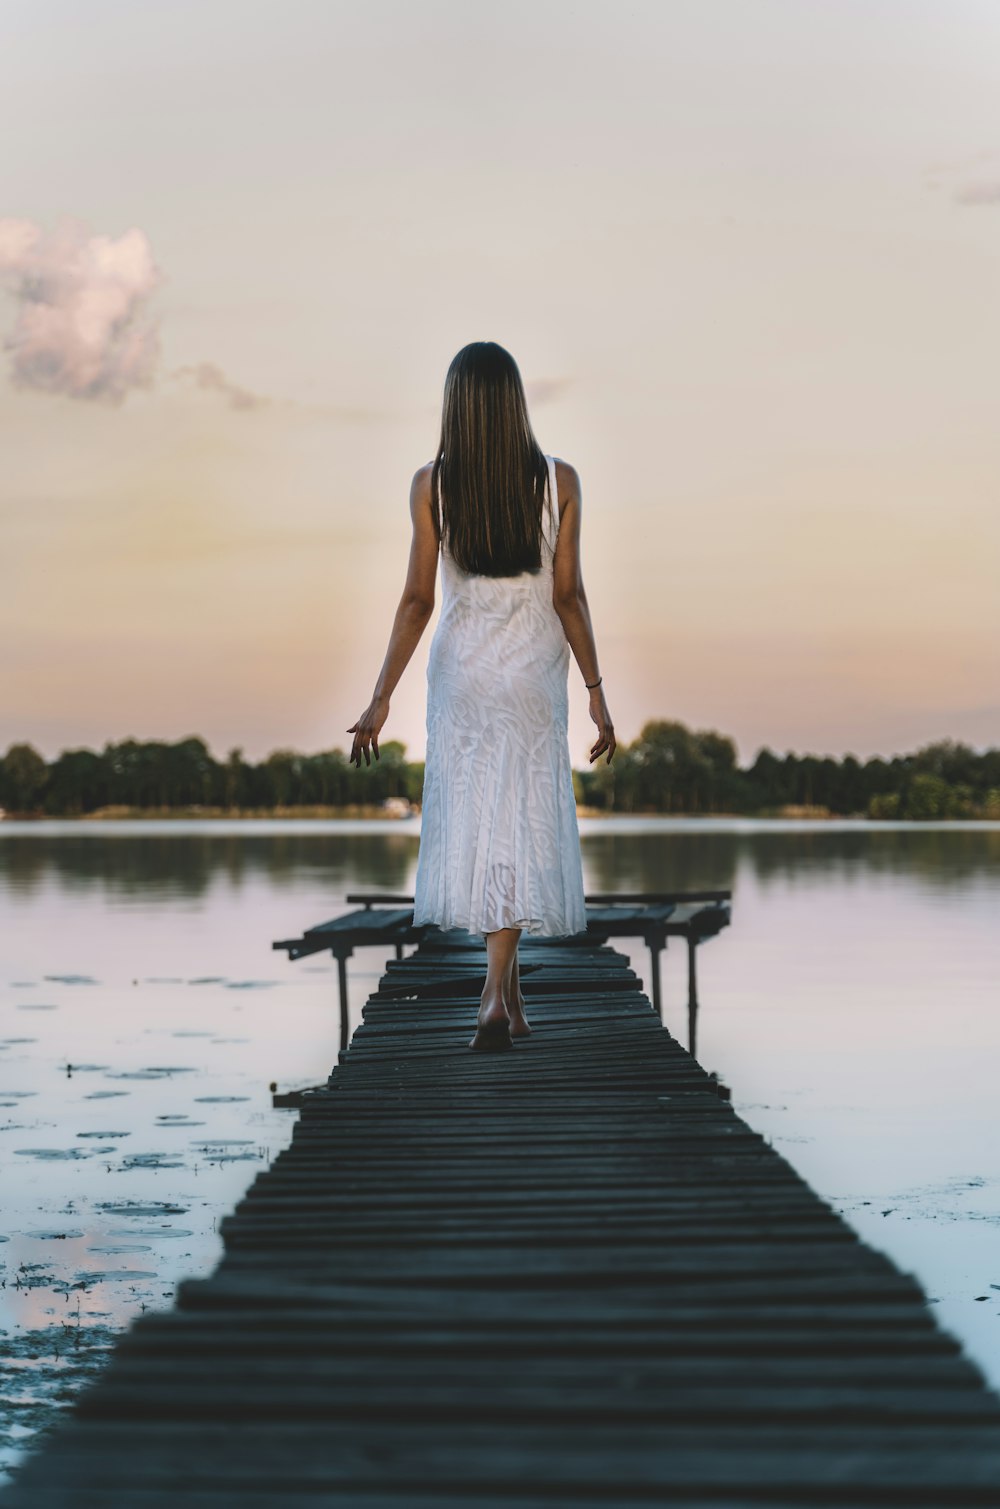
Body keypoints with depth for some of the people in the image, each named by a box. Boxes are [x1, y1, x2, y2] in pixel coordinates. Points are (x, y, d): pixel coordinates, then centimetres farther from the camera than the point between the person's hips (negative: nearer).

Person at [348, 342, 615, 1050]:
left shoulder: (431, 484, -6)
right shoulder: (559, 481, -6)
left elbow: (418, 599, -6)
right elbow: (569, 597, -6)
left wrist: (381, 699, -1)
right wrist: (597, 691, 2)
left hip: (460, 664, 0)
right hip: (535, 669, 0)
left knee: (473, 813, 9)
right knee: (523, 819, 2)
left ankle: (509, 992, 14)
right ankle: (497, 992, -9)